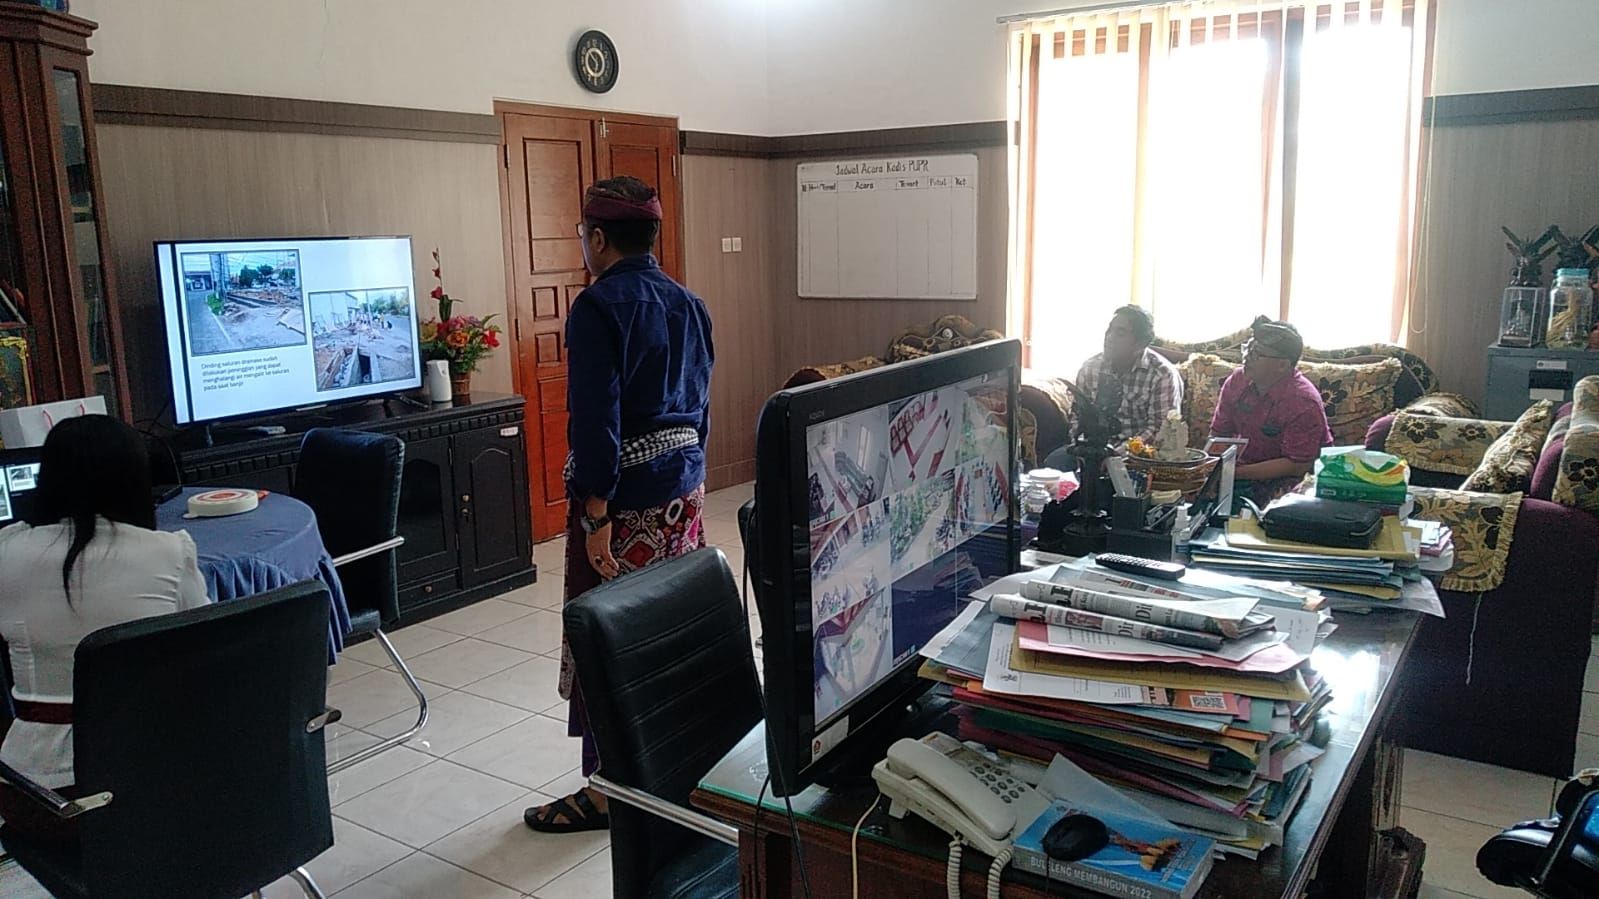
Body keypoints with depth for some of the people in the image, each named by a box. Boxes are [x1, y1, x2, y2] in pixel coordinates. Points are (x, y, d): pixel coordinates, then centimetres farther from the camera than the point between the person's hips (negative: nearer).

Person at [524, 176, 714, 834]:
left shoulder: (599, 306, -13)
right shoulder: (688, 304, 10)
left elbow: (597, 416, -19)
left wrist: (596, 514, -18)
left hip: (625, 496, -8)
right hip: (684, 489, 8)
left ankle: (607, 790, 12)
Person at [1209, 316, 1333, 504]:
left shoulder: (1303, 402, -21)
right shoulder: (1237, 381, -3)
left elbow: (1297, 465, -21)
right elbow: (1218, 435, 4)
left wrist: (1238, 472, -26)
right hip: (1248, 467, 6)